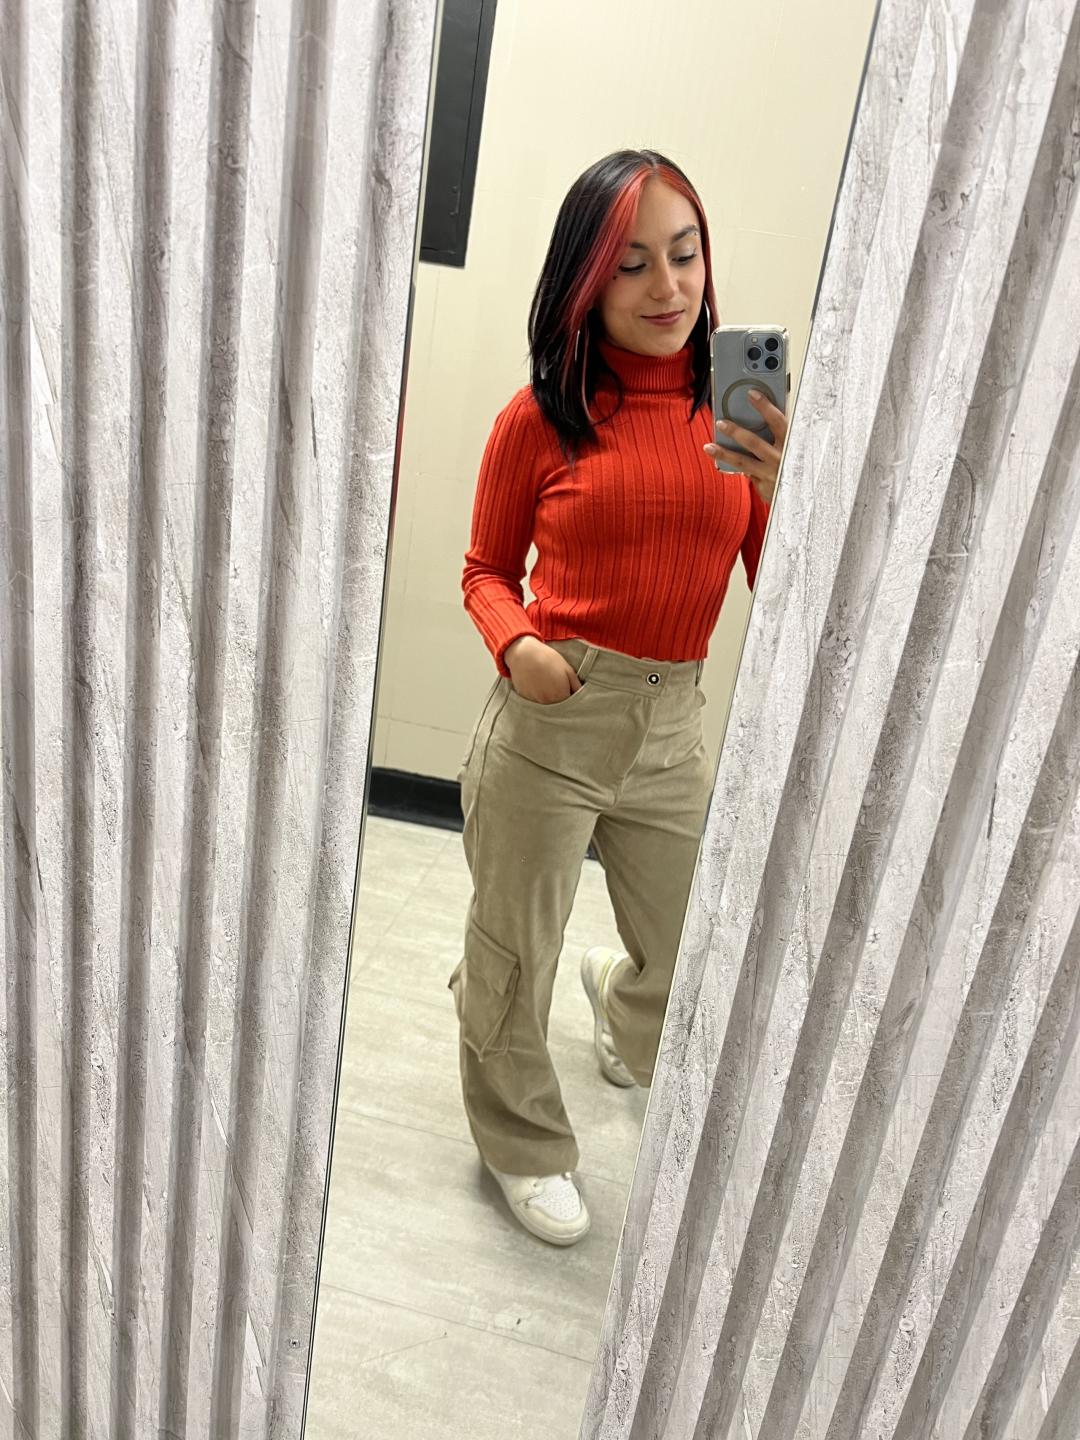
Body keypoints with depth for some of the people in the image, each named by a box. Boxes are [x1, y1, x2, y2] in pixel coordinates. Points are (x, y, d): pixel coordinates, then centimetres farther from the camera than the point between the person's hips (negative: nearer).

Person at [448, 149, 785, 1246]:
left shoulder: (739, 415, 2)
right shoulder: (541, 419, -5)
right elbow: (488, 572, 6)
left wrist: (787, 496, -19)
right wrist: (518, 646, -14)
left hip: (674, 724, 3)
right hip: (550, 716, -3)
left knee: (696, 967, 18)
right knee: (515, 959, 12)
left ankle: (617, 1003, 57)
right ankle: (523, 1145, 42)